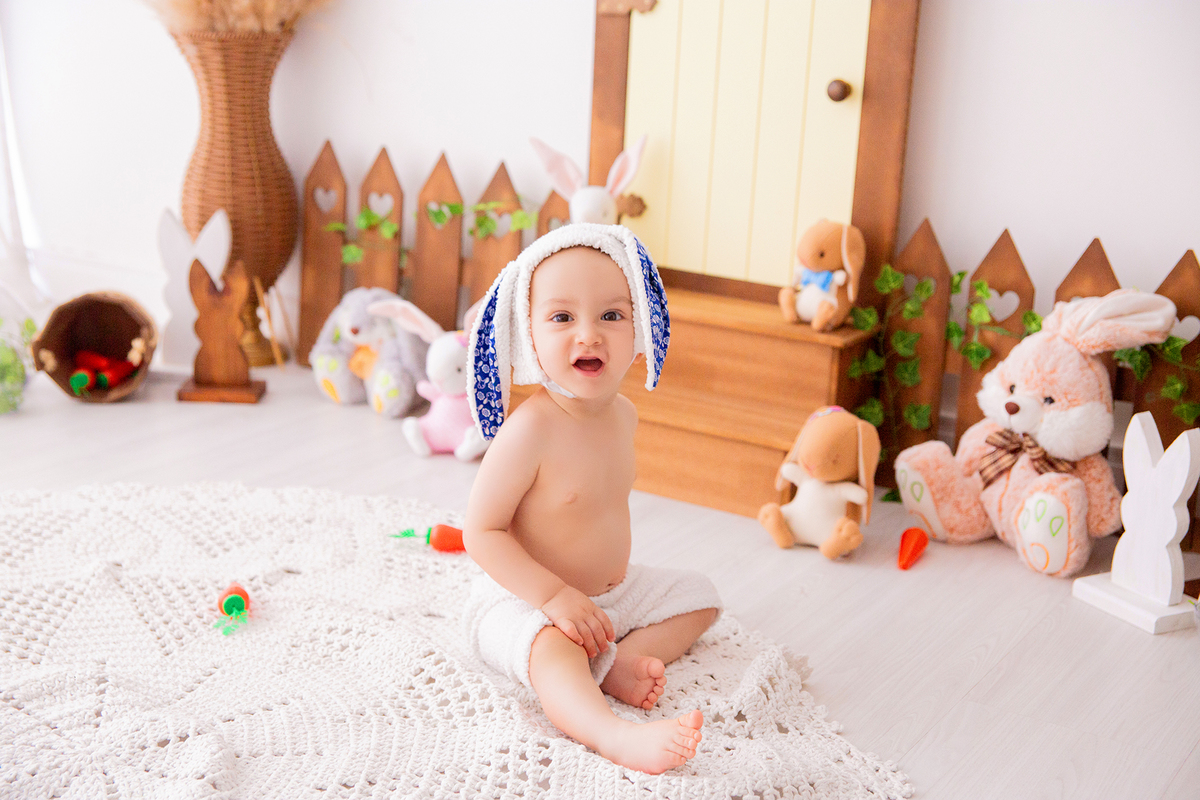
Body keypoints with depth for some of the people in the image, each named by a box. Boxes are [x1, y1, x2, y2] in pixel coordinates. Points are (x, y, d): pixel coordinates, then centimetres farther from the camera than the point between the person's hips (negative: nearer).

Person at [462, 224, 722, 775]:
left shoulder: (623, 414, -4)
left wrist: (614, 566, 12)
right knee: (555, 648, -37)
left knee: (698, 596, 13)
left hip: (610, 590, 9)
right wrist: (554, 595, -29)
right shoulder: (530, 429, -28)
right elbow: (481, 532, -25)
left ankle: (618, 660, -10)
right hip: (522, 601, -8)